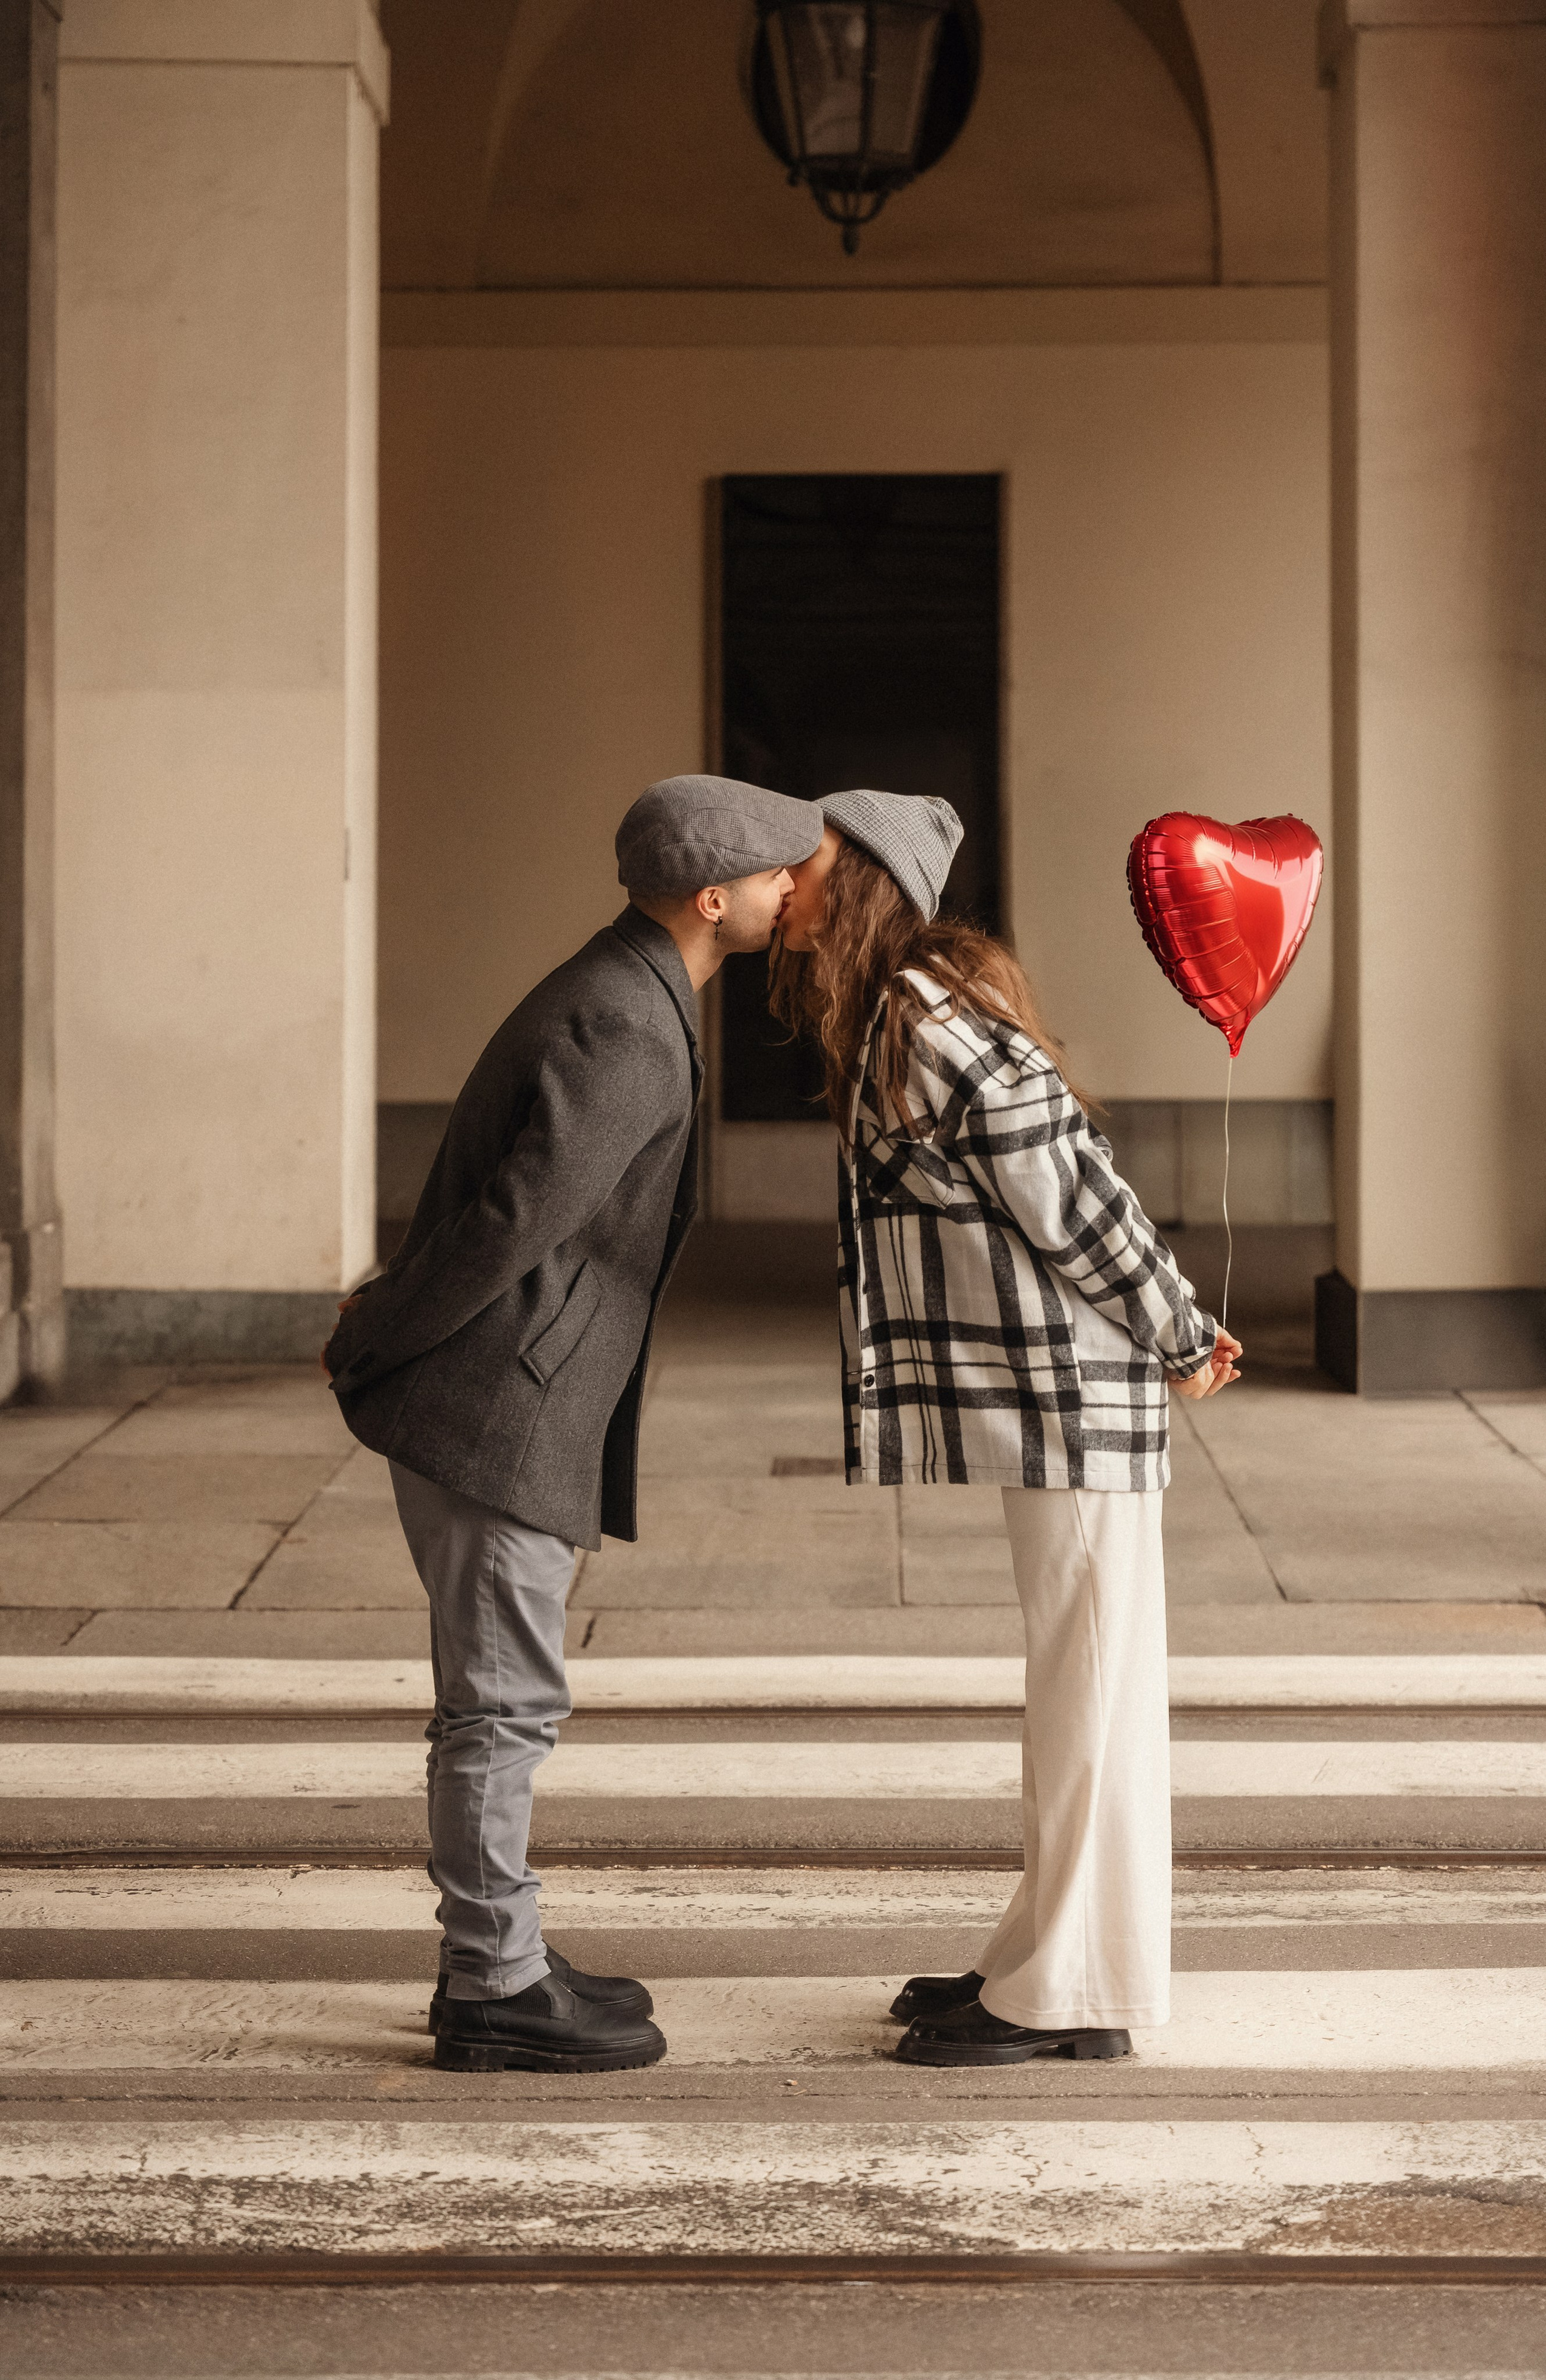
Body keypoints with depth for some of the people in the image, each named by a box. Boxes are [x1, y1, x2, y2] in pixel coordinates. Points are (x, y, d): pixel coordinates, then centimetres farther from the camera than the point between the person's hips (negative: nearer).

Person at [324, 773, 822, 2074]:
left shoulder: (618, 996, 15)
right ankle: (496, 1992, 8)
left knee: (500, 1695, 16)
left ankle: (495, 1959, 26)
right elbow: (509, 1224, -21)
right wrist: (373, 1348, -9)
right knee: (501, 1702, -1)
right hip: (494, 1413, -10)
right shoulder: (627, 1036, -20)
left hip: (520, 1403, 10)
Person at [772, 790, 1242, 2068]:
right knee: (1070, 1678, 15)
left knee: (1083, 1681, -3)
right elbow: (1067, 1197, 17)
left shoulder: (928, 1011, -16)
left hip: (1070, 1390, -10)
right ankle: (1053, 1957, 24)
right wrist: (1178, 1331, 15)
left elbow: (1065, 1185, -17)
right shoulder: (895, 1016, 15)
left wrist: (1176, 1338, -8)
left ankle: (1072, 1993, 4)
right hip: (1019, 1393, 10)